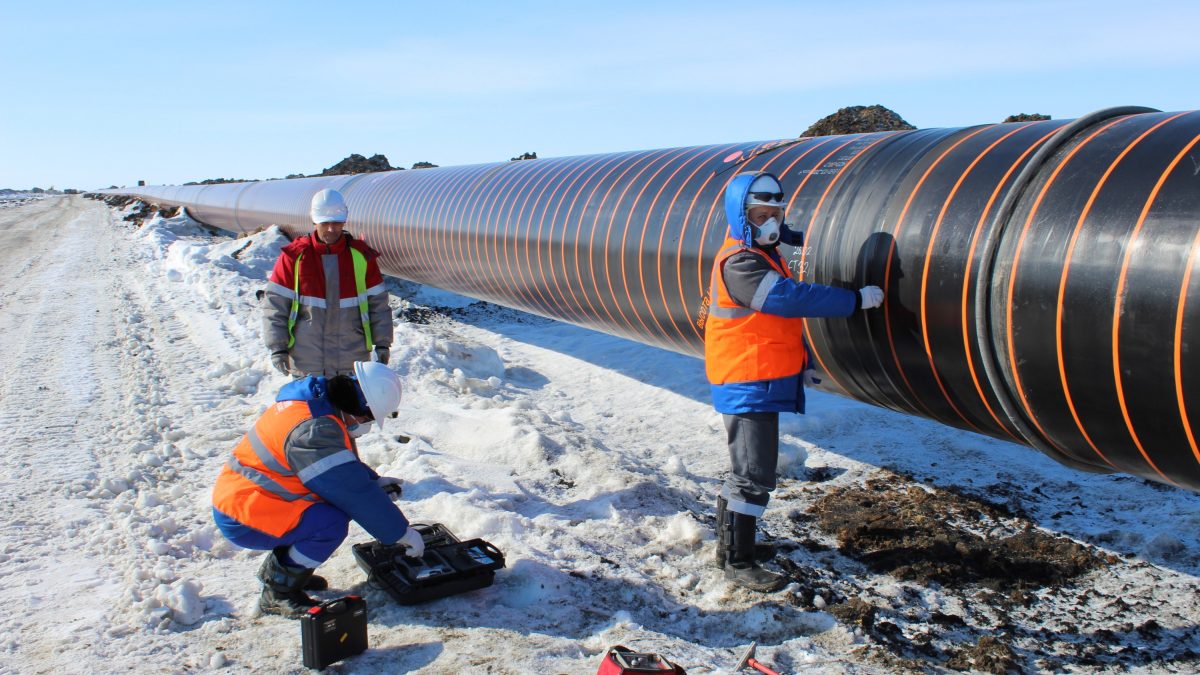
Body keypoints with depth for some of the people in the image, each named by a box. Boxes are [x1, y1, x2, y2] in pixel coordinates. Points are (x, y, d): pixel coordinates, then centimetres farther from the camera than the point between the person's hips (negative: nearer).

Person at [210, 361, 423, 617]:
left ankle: (276, 569, 16)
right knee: (332, 523, -24)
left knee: (339, 500, 5)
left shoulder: (318, 401, 3)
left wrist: (374, 481, 15)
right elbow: (355, 493, -26)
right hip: (241, 520, -10)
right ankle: (278, 594, -5)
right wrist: (402, 532, -17)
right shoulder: (313, 430, -28)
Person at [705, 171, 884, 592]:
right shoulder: (740, 263, -18)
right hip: (748, 386, -11)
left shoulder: (763, 256, 16)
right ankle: (738, 563, 3)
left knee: (748, 467, 19)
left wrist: (801, 363, 20)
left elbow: (783, 316, 22)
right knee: (754, 474, -6)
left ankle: (732, 543, 31)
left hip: (761, 384, 11)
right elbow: (794, 298, -27)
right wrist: (857, 300, -22)